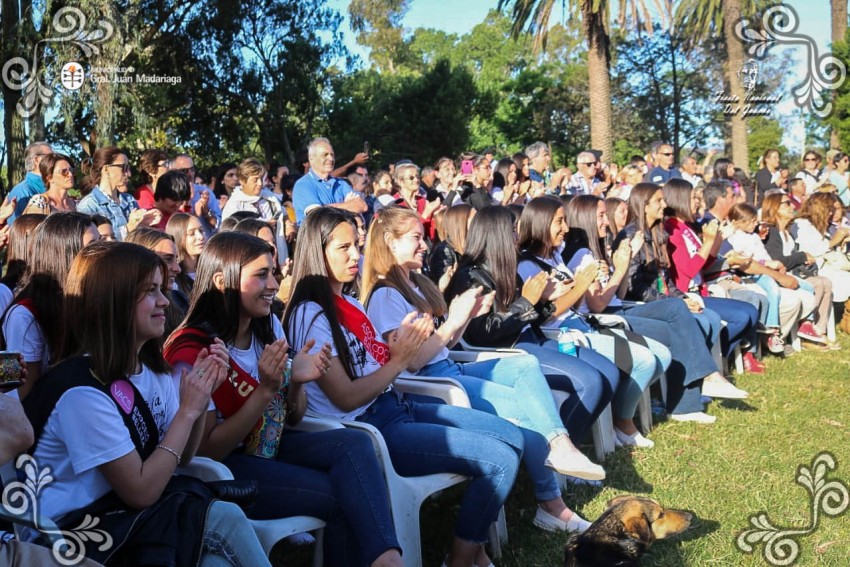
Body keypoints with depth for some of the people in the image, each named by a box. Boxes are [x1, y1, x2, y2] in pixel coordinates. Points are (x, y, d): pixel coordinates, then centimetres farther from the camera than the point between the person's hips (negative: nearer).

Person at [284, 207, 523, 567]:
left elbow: (374, 365, 11)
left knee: (511, 436, 7)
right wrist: (399, 360, -11)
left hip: (394, 407, 10)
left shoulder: (349, 305, 14)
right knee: (501, 458, -13)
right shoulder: (310, 315, -15)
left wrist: (403, 343, -7)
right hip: (366, 430, -10)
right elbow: (347, 399, -18)